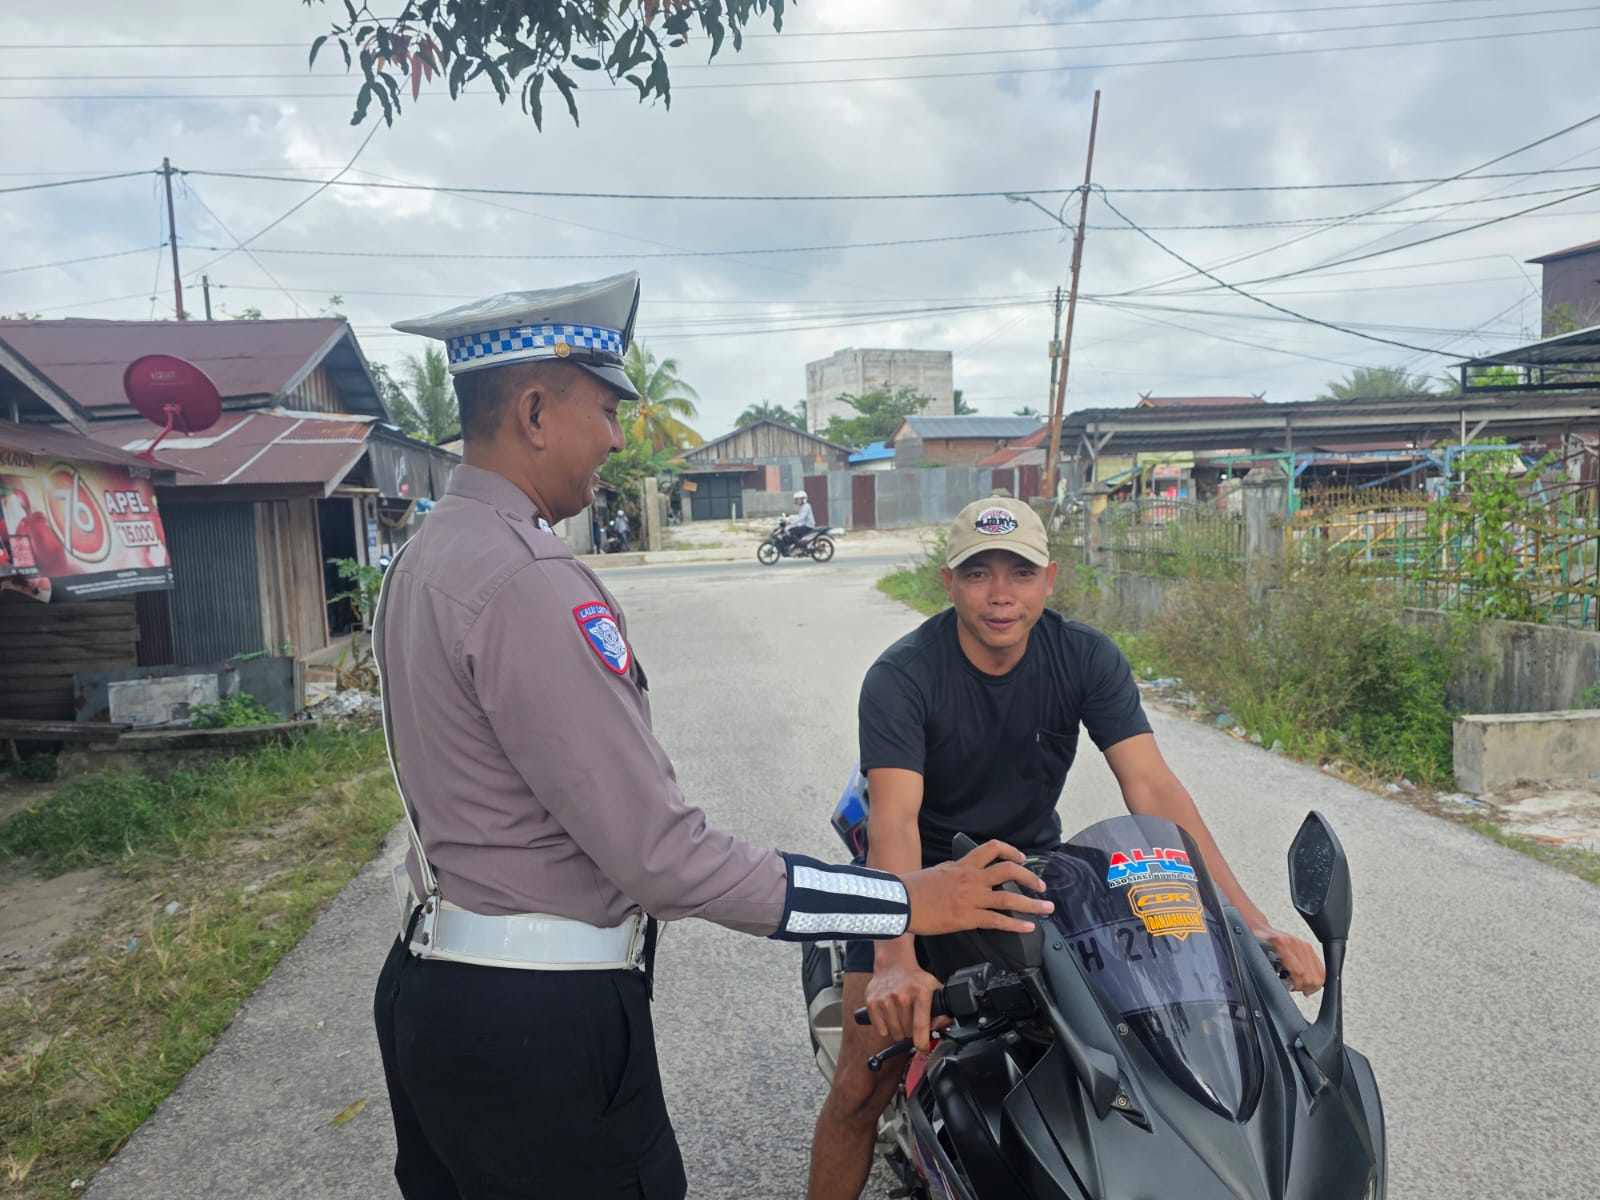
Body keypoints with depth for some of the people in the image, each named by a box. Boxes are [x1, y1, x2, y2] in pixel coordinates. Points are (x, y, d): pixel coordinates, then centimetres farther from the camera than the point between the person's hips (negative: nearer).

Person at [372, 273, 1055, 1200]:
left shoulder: (425, 556, 6)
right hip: (537, 1021, -10)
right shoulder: (528, 583, -26)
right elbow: (663, 856, -26)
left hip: (428, 978, 10)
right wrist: (908, 904, -21)